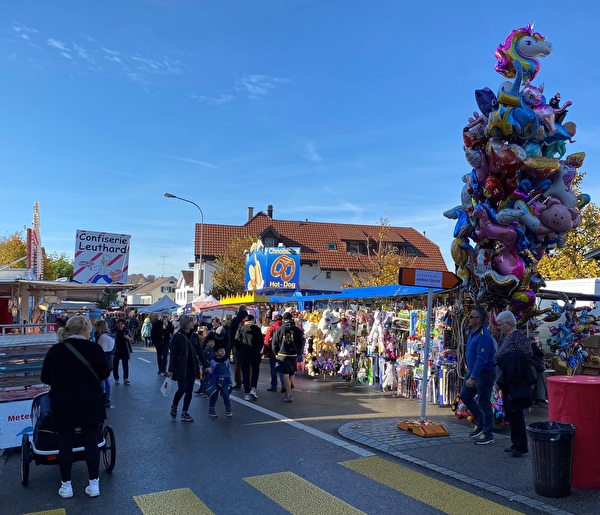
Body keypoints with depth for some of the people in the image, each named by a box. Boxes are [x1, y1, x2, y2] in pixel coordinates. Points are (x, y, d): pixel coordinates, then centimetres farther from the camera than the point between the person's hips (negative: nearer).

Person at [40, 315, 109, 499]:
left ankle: (66, 485, 20)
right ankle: (93, 484, 16)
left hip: (63, 404, 1)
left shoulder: (55, 350, -6)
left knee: (65, 444, 11)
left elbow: (45, 378, 5)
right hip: (90, 403, -1)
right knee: (91, 442, 9)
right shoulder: (94, 348, -11)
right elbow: (105, 373, 0)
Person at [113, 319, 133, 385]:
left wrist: (128, 338, -11)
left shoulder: (127, 331, 0)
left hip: (125, 351, 0)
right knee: (115, 365, 7)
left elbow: (130, 339, 10)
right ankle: (116, 379, 20)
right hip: (116, 351, 0)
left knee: (125, 365, 2)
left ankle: (126, 379, 9)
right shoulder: (114, 331, -3)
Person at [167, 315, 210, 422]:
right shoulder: (177, 337, -8)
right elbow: (172, 354, -7)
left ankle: (184, 413, 16)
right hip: (181, 368, -4)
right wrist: (170, 370, -10)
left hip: (192, 368, 5)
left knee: (189, 390, 5)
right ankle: (174, 406, 20)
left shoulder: (194, 336, 6)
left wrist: (206, 365, 3)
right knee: (182, 388, -8)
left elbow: (199, 352, 7)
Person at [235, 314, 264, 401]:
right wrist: (258, 350, 9)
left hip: (243, 354, 1)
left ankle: (246, 393, 6)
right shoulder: (256, 328, -3)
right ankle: (253, 389, -5)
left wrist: (240, 350, 10)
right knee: (255, 372, 12)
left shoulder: (240, 328, 1)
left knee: (245, 374, 7)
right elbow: (261, 342, -4)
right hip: (255, 354, -1)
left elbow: (236, 341, -1)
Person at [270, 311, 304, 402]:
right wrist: (298, 352, 15)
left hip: (282, 355, -2)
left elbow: (274, 343, 1)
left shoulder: (279, 330, -3)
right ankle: (288, 392, 26)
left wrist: (276, 353, 14)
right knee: (291, 375, 15)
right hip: (294, 356, 2)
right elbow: (302, 343, 3)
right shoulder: (297, 330, 0)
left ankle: (288, 394, -9)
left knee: (285, 375, -2)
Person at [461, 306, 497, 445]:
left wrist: (472, 378, -28)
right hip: (473, 371, 10)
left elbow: (481, 359, -28)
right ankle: (480, 423, 30)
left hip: (485, 373, -10)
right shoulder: (473, 332, 7)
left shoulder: (484, 336, -24)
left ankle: (488, 435, 10)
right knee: (465, 395, 17)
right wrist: (471, 375, 19)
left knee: (484, 403, -2)